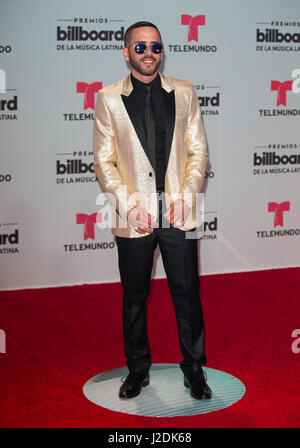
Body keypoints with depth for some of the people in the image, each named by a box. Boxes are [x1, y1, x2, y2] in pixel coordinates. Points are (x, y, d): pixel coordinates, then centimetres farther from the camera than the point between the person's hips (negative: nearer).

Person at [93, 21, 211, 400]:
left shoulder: (183, 92, 7)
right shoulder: (108, 99, 4)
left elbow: (198, 151, 6)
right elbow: (104, 161, 2)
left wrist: (185, 196, -7)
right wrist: (129, 204, -10)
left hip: (178, 213, 1)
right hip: (133, 216, 0)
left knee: (187, 293, 5)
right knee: (134, 297, 10)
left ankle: (194, 369, 21)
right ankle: (137, 369, 27)